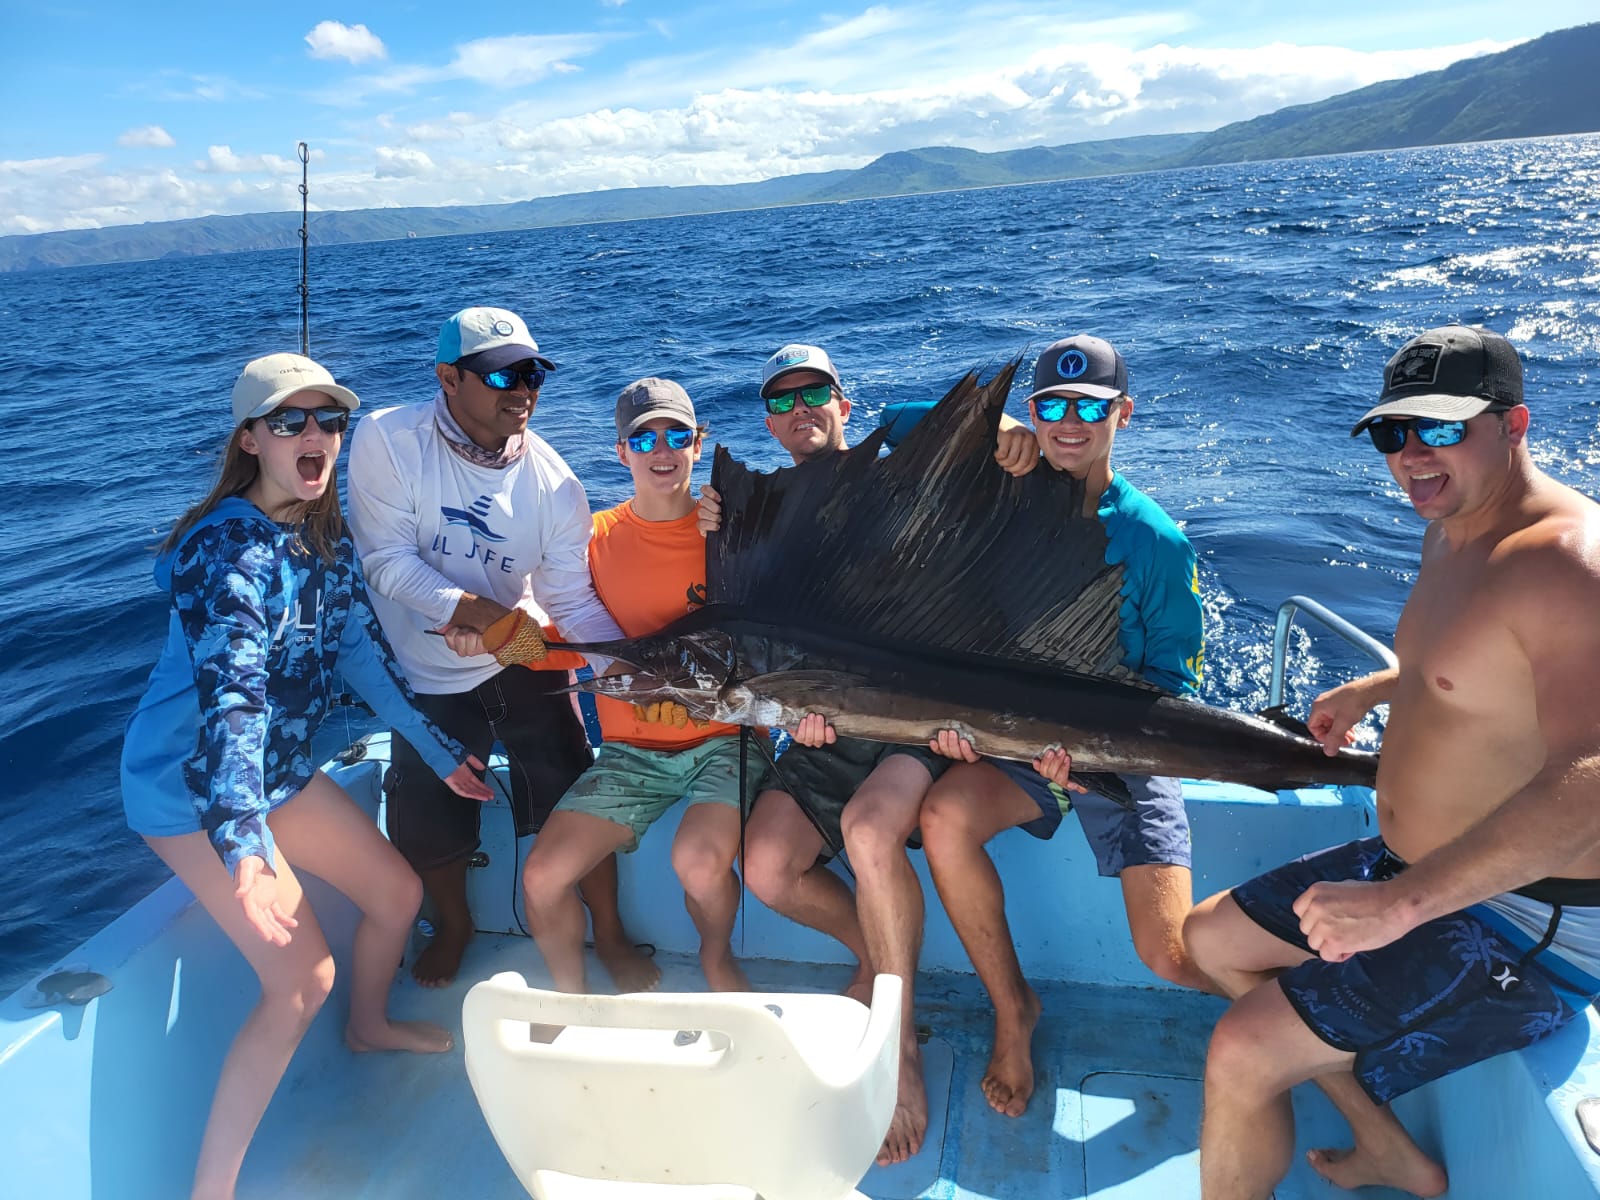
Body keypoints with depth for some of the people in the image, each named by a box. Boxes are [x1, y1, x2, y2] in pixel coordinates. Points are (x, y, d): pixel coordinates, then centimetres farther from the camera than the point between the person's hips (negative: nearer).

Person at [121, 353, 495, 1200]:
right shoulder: (226, 547, -25)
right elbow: (231, 694, -38)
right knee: (303, 978, -14)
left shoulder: (325, 538, 1)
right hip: (190, 783, -8)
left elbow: (364, 652, 8)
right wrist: (246, 848, -48)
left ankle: (368, 1026, 44)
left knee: (398, 890, 15)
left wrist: (440, 753, 12)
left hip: (277, 771, 8)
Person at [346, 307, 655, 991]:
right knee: (430, 830, 11)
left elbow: (574, 601, -16)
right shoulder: (389, 440, -19)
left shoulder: (553, 484, -16)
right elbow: (386, 559, -20)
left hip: (524, 662, 0)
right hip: (427, 677, 0)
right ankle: (454, 924, 43)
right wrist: (467, 608, -32)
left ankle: (609, 934, 25)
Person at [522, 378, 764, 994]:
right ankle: (573, 998, 19)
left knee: (699, 861, -28)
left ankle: (717, 955, 10)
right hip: (630, 749, 3)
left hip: (723, 738, -2)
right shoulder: (597, 537, 5)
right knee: (543, 877, -12)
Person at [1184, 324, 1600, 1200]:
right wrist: (1371, 691, 21)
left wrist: (1400, 903, -40)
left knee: (1244, 1051, -17)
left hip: (1520, 925, -10)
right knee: (1212, 938, 17)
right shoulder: (1451, 533, 5)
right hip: (1411, 867, 10)